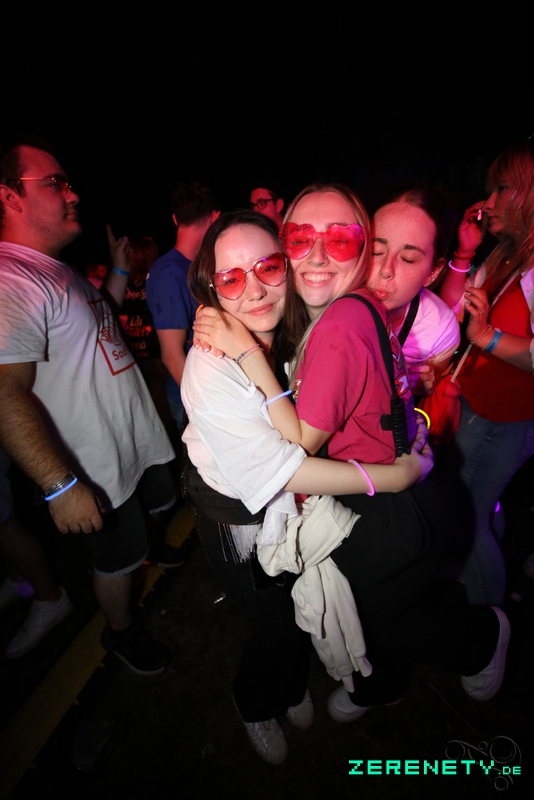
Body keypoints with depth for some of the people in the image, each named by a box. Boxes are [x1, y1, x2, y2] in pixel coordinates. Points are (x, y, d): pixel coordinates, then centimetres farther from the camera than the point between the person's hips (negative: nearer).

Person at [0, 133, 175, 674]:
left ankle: (149, 553, 63)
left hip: (140, 435, 9)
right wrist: (60, 486, -31)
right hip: (101, 466, -9)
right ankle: (120, 630, 45)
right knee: (116, 556, 15)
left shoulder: (59, 270, 10)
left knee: (153, 509, 31)